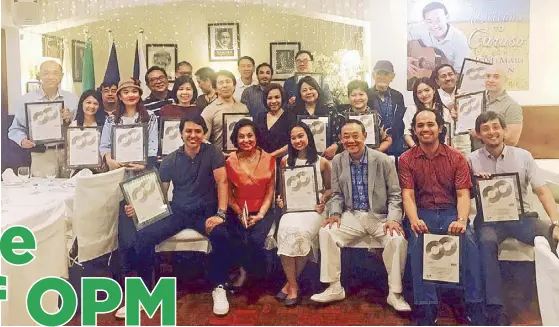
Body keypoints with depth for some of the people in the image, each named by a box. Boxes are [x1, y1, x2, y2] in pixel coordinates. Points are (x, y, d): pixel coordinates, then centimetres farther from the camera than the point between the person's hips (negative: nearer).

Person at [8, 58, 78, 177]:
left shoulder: (72, 99, 8)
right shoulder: (26, 100, 5)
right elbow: (15, 129, 6)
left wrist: (70, 121, -13)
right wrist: (22, 140, -13)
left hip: (70, 153, 1)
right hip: (41, 155, -1)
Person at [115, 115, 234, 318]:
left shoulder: (212, 153, -3)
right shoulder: (170, 160, 3)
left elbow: (222, 183, -10)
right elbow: (160, 194, 4)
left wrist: (220, 214, -24)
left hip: (205, 211, -2)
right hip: (178, 212, 2)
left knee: (221, 235, -34)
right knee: (143, 237, -20)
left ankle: (219, 287, -12)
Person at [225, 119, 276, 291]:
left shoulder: (269, 159, 0)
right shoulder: (230, 162, 0)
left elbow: (270, 192, 0)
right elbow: (229, 195, 3)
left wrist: (259, 215, -12)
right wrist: (240, 215, -11)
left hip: (263, 211, 0)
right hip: (238, 212, 0)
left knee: (256, 239, -27)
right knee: (240, 240, -27)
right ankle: (243, 270, 3)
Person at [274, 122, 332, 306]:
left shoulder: (321, 162, 7)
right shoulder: (286, 161, 14)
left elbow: (330, 188, 13)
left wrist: (324, 199, -6)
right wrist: (280, 198, 1)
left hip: (314, 208, -2)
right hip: (291, 207, 2)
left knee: (302, 232, -33)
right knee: (287, 230, -32)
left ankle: (291, 282, -12)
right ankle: (293, 286, -19)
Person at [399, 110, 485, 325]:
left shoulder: (457, 158, 5)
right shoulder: (406, 159, 4)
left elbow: (463, 194, -3)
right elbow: (408, 194, -5)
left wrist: (461, 220, -24)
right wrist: (414, 220, -26)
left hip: (450, 212, 1)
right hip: (422, 212, 0)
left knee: (468, 238, -30)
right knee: (417, 240, -32)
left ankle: (475, 306, -17)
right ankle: (426, 308, -25)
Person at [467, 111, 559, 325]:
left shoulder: (523, 156, 6)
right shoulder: (472, 160, 3)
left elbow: (542, 191, 1)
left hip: (521, 216, 2)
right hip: (489, 218, -2)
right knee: (486, 242, -34)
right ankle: (495, 310, -30)